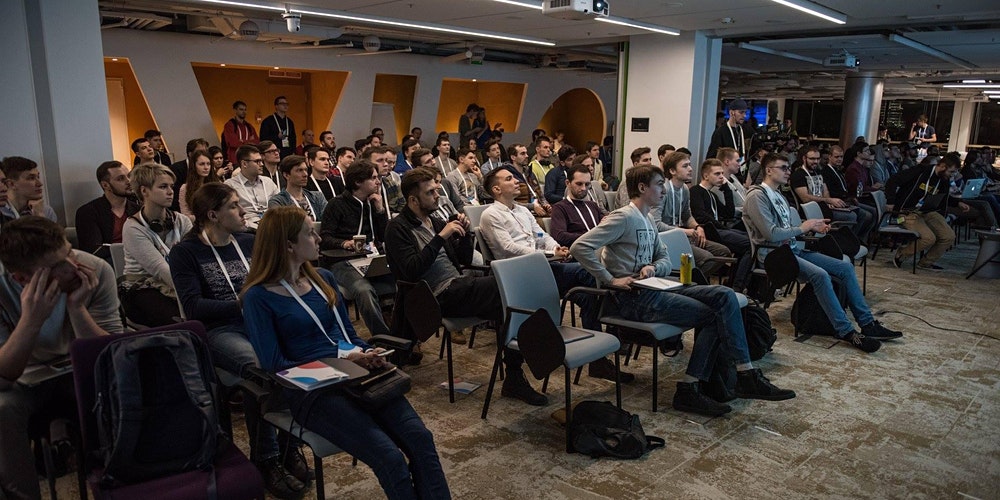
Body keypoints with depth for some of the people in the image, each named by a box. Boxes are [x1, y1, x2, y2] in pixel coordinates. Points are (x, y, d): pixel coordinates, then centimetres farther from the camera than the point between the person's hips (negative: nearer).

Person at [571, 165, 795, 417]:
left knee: (723, 296, -8)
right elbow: (579, 247, -21)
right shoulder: (624, 217, -10)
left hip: (652, 290, 9)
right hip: (634, 299, -9)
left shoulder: (647, 220, 20)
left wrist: (654, 268, -4)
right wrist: (610, 279, -19)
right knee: (716, 315, -12)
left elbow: (665, 259, 20)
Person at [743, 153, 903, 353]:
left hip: (792, 248, 10)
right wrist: (802, 228, -9)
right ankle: (846, 331, -21)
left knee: (845, 267, 0)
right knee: (820, 274, -30)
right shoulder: (757, 197, -11)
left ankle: (867, 323, 5)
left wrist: (812, 227, 3)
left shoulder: (778, 196, 19)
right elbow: (771, 234, -20)